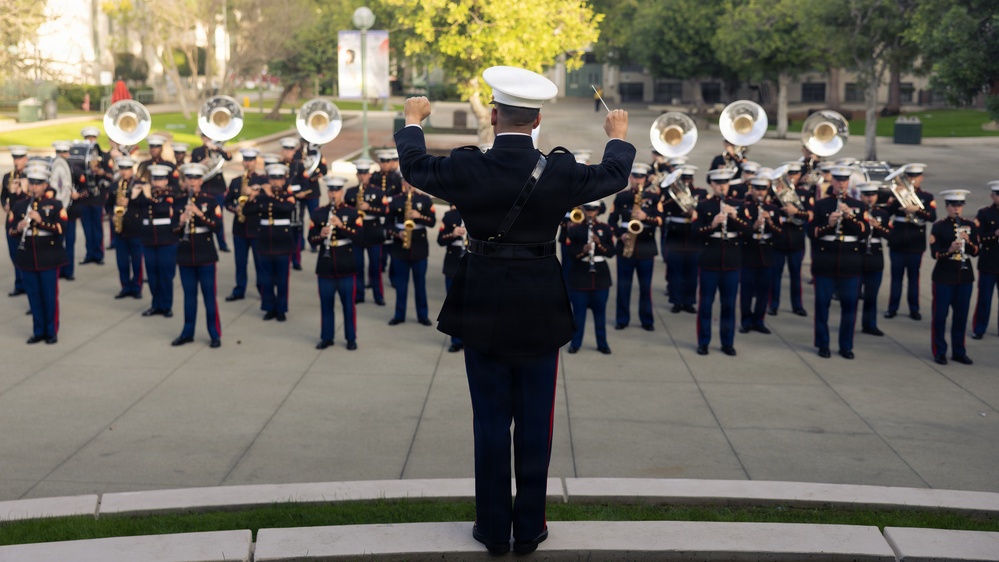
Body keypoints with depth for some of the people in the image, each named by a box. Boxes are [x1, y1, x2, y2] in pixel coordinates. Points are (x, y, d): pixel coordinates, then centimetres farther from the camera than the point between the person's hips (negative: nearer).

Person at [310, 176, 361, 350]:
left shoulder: (352, 213, 0)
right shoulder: (318, 213, 4)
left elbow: (359, 236, -11)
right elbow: (311, 239, 1)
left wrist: (341, 225, -24)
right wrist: (321, 235, -21)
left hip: (346, 267, -2)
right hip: (325, 267, 2)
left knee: (348, 304, 3)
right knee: (326, 304, 7)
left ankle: (351, 339, 12)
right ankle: (326, 338, 17)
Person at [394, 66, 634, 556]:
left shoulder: (467, 169, -12)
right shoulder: (559, 172, -11)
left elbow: (414, 165, 9)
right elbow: (614, 175, 9)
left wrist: (413, 119, 28)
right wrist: (617, 135, 30)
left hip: (483, 311, 0)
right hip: (539, 312, 0)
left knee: (490, 421, 10)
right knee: (534, 423, 10)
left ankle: (493, 529, 17)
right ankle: (529, 529, 17)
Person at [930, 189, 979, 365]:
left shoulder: (970, 226, 6)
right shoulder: (938, 226, -3)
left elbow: (976, 252, 2)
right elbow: (934, 253, -9)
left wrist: (967, 241, -17)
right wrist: (949, 250, -27)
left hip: (965, 276, 3)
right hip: (944, 276, -3)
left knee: (961, 315, 7)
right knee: (940, 315, 0)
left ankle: (959, 352, 17)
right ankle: (940, 352, 9)